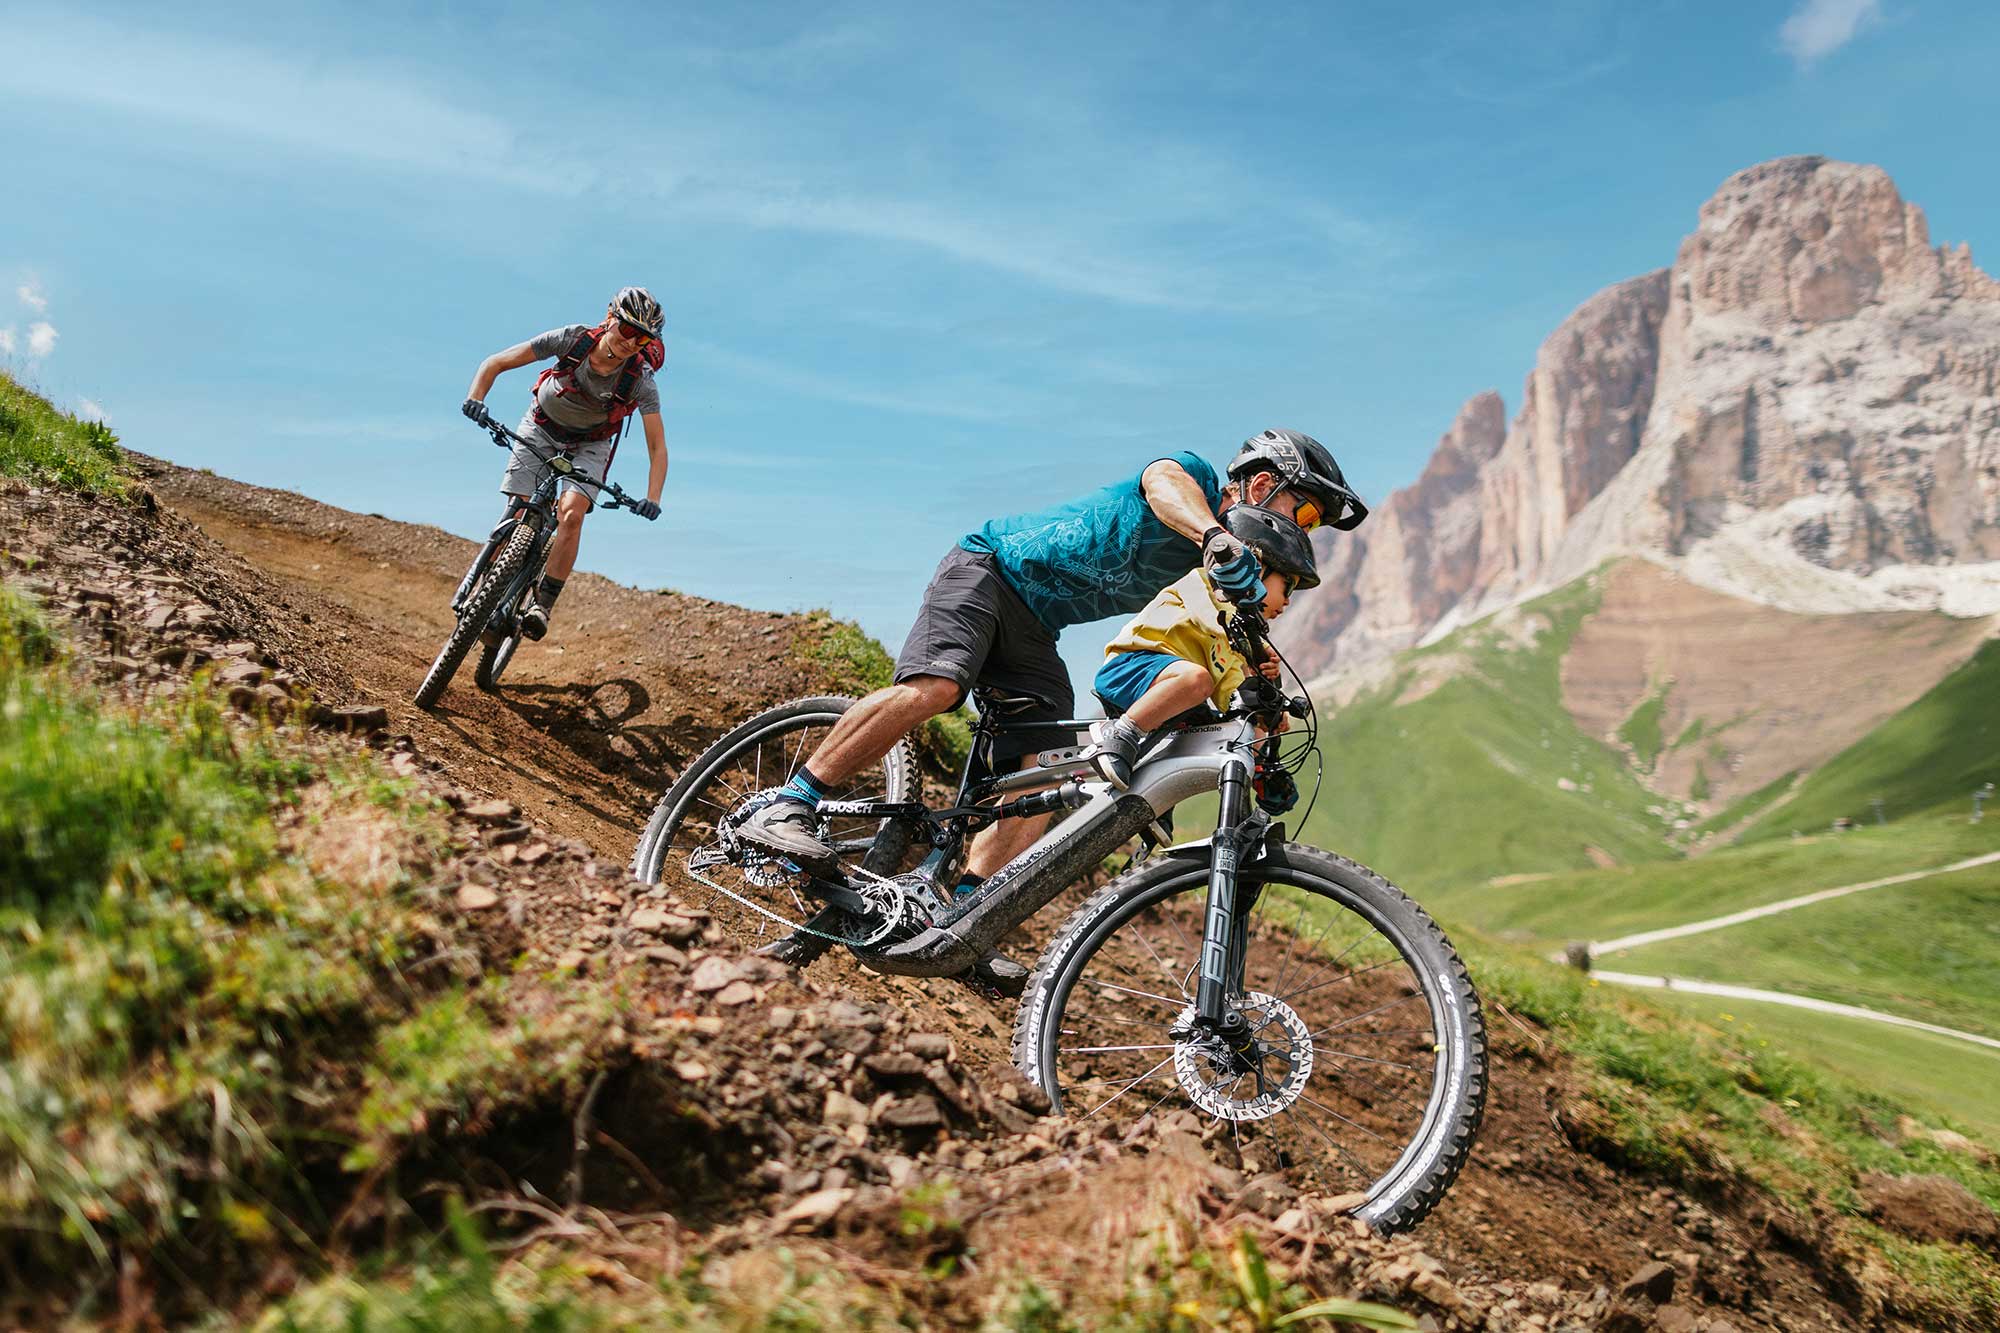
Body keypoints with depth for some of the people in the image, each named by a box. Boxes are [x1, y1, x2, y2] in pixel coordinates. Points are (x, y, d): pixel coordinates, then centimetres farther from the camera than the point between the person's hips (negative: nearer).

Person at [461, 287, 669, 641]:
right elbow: (495, 363, -20)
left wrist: (653, 499, -38)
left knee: (571, 515, -25)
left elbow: (657, 447, -23)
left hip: (590, 445, -1)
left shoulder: (641, 382, -27)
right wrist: (475, 399, -36)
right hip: (541, 429, 1)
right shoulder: (573, 339, -27)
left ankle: (543, 603, -14)